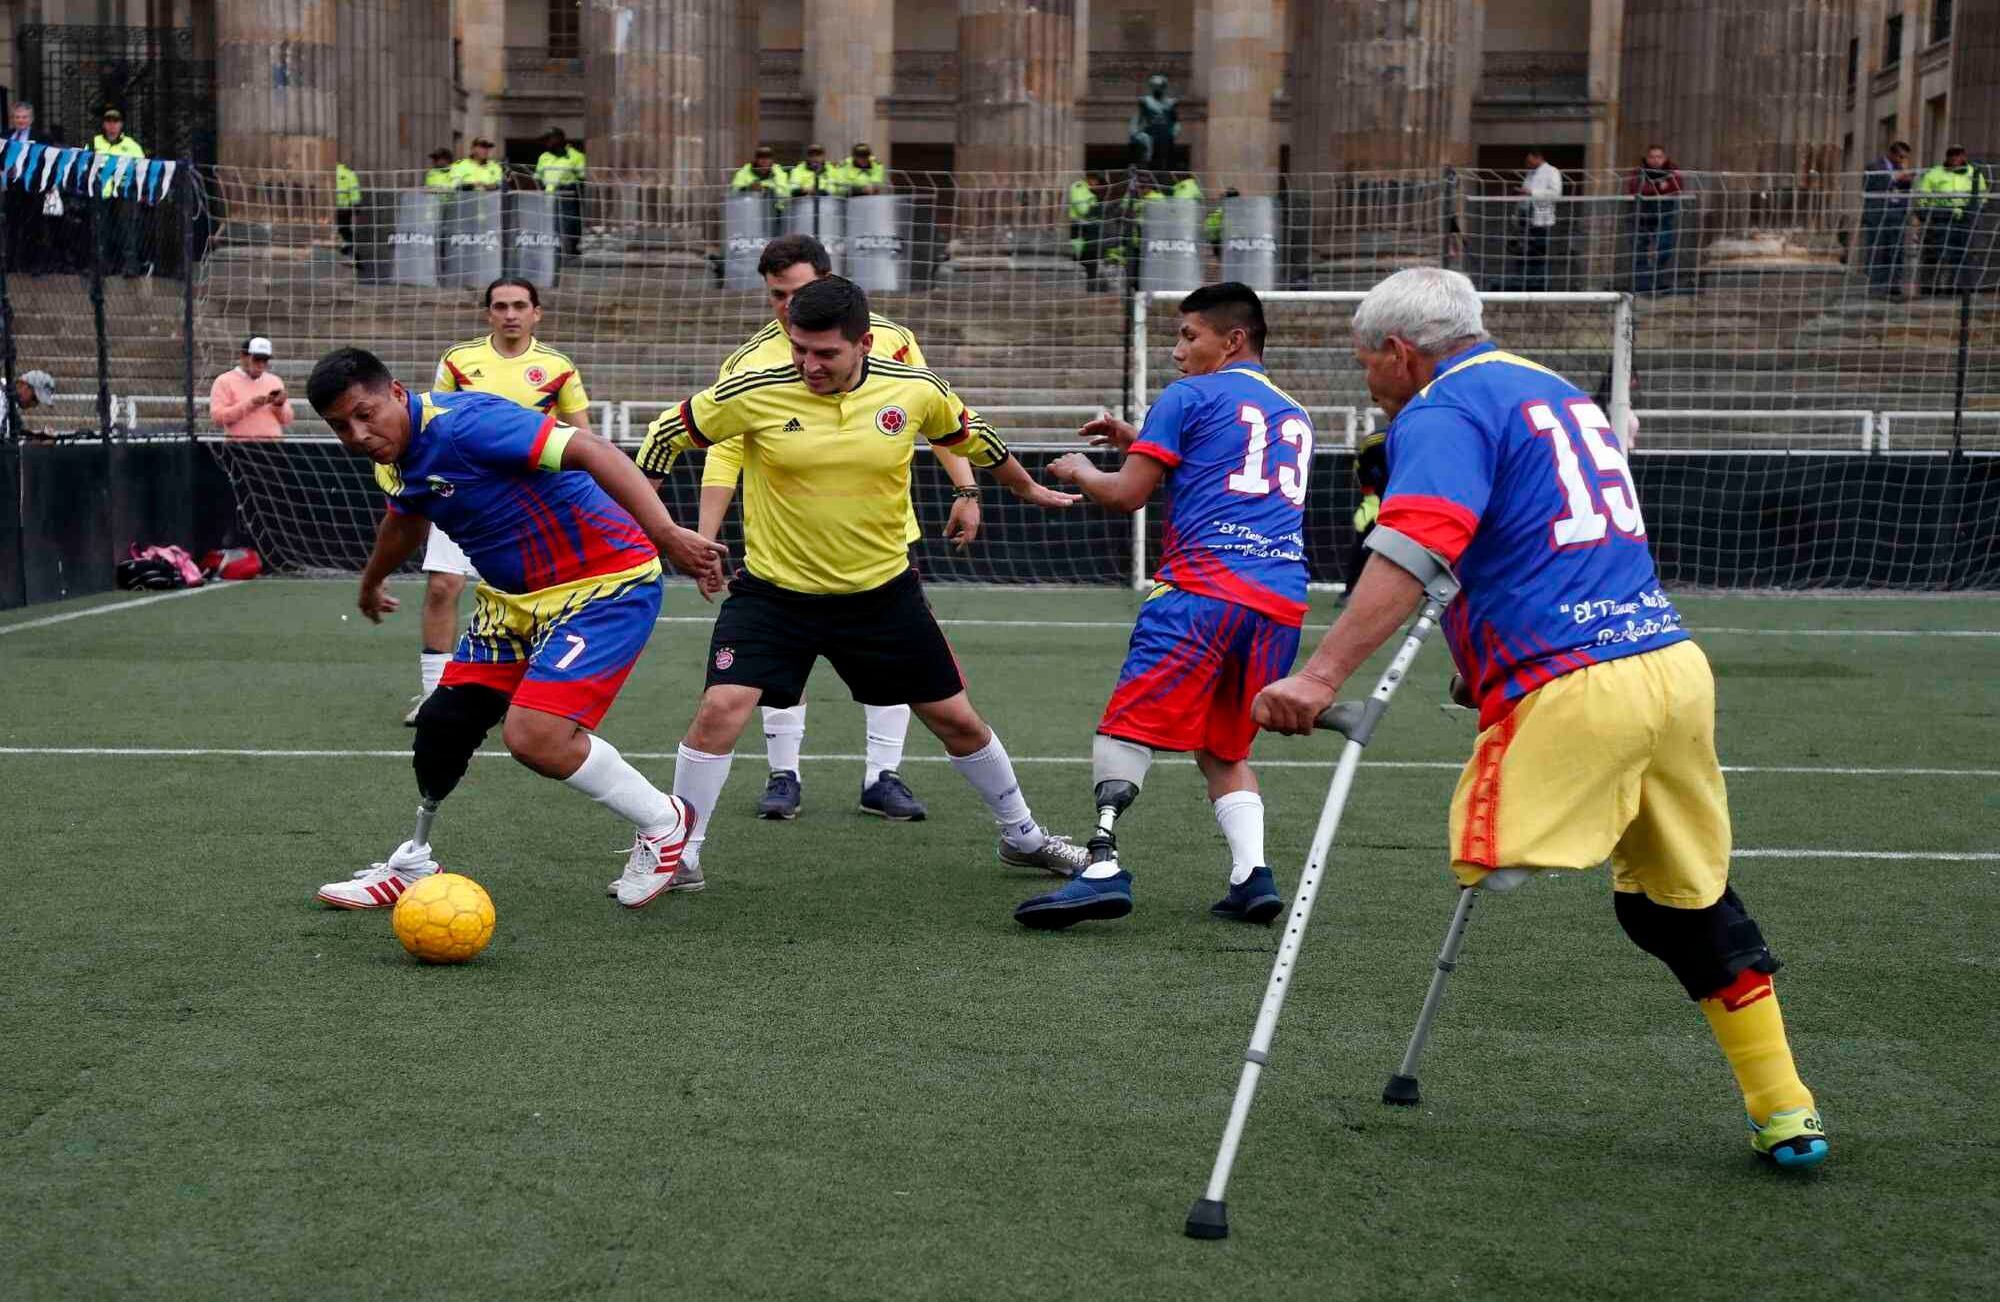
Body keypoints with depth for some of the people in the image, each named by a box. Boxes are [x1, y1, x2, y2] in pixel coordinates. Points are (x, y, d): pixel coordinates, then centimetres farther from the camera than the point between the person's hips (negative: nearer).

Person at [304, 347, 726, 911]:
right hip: (514, 597, 9)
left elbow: (592, 452, -33)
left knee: (533, 736, -21)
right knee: (443, 723, 7)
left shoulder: (463, 423, -26)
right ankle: (411, 865, 30)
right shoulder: (394, 462, 4)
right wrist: (371, 583, 49)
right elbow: (405, 521, 29)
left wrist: (665, 533, -43)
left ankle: (660, 821, 3)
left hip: (606, 583, -9)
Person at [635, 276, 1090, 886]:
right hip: (773, 590, -2)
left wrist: (1028, 488, 26)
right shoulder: (752, 392, -16)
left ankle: (1023, 836, 32)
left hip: (883, 590, 2)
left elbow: (972, 436, 12)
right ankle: (678, 851, -1)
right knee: (721, 708, -19)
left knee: (957, 720, 9)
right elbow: (666, 433, -1)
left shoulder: (915, 390, -9)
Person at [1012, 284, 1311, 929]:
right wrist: (1139, 442, 35)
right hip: (1283, 602, 7)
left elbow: (1126, 495, 2)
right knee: (1224, 749, 16)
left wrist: (1079, 471, 23)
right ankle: (1252, 873, -2)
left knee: (1127, 725, -8)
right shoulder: (1296, 416, 27)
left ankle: (1105, 866, -24)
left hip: (1205, 584, -6)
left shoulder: (1190, 396, 6)